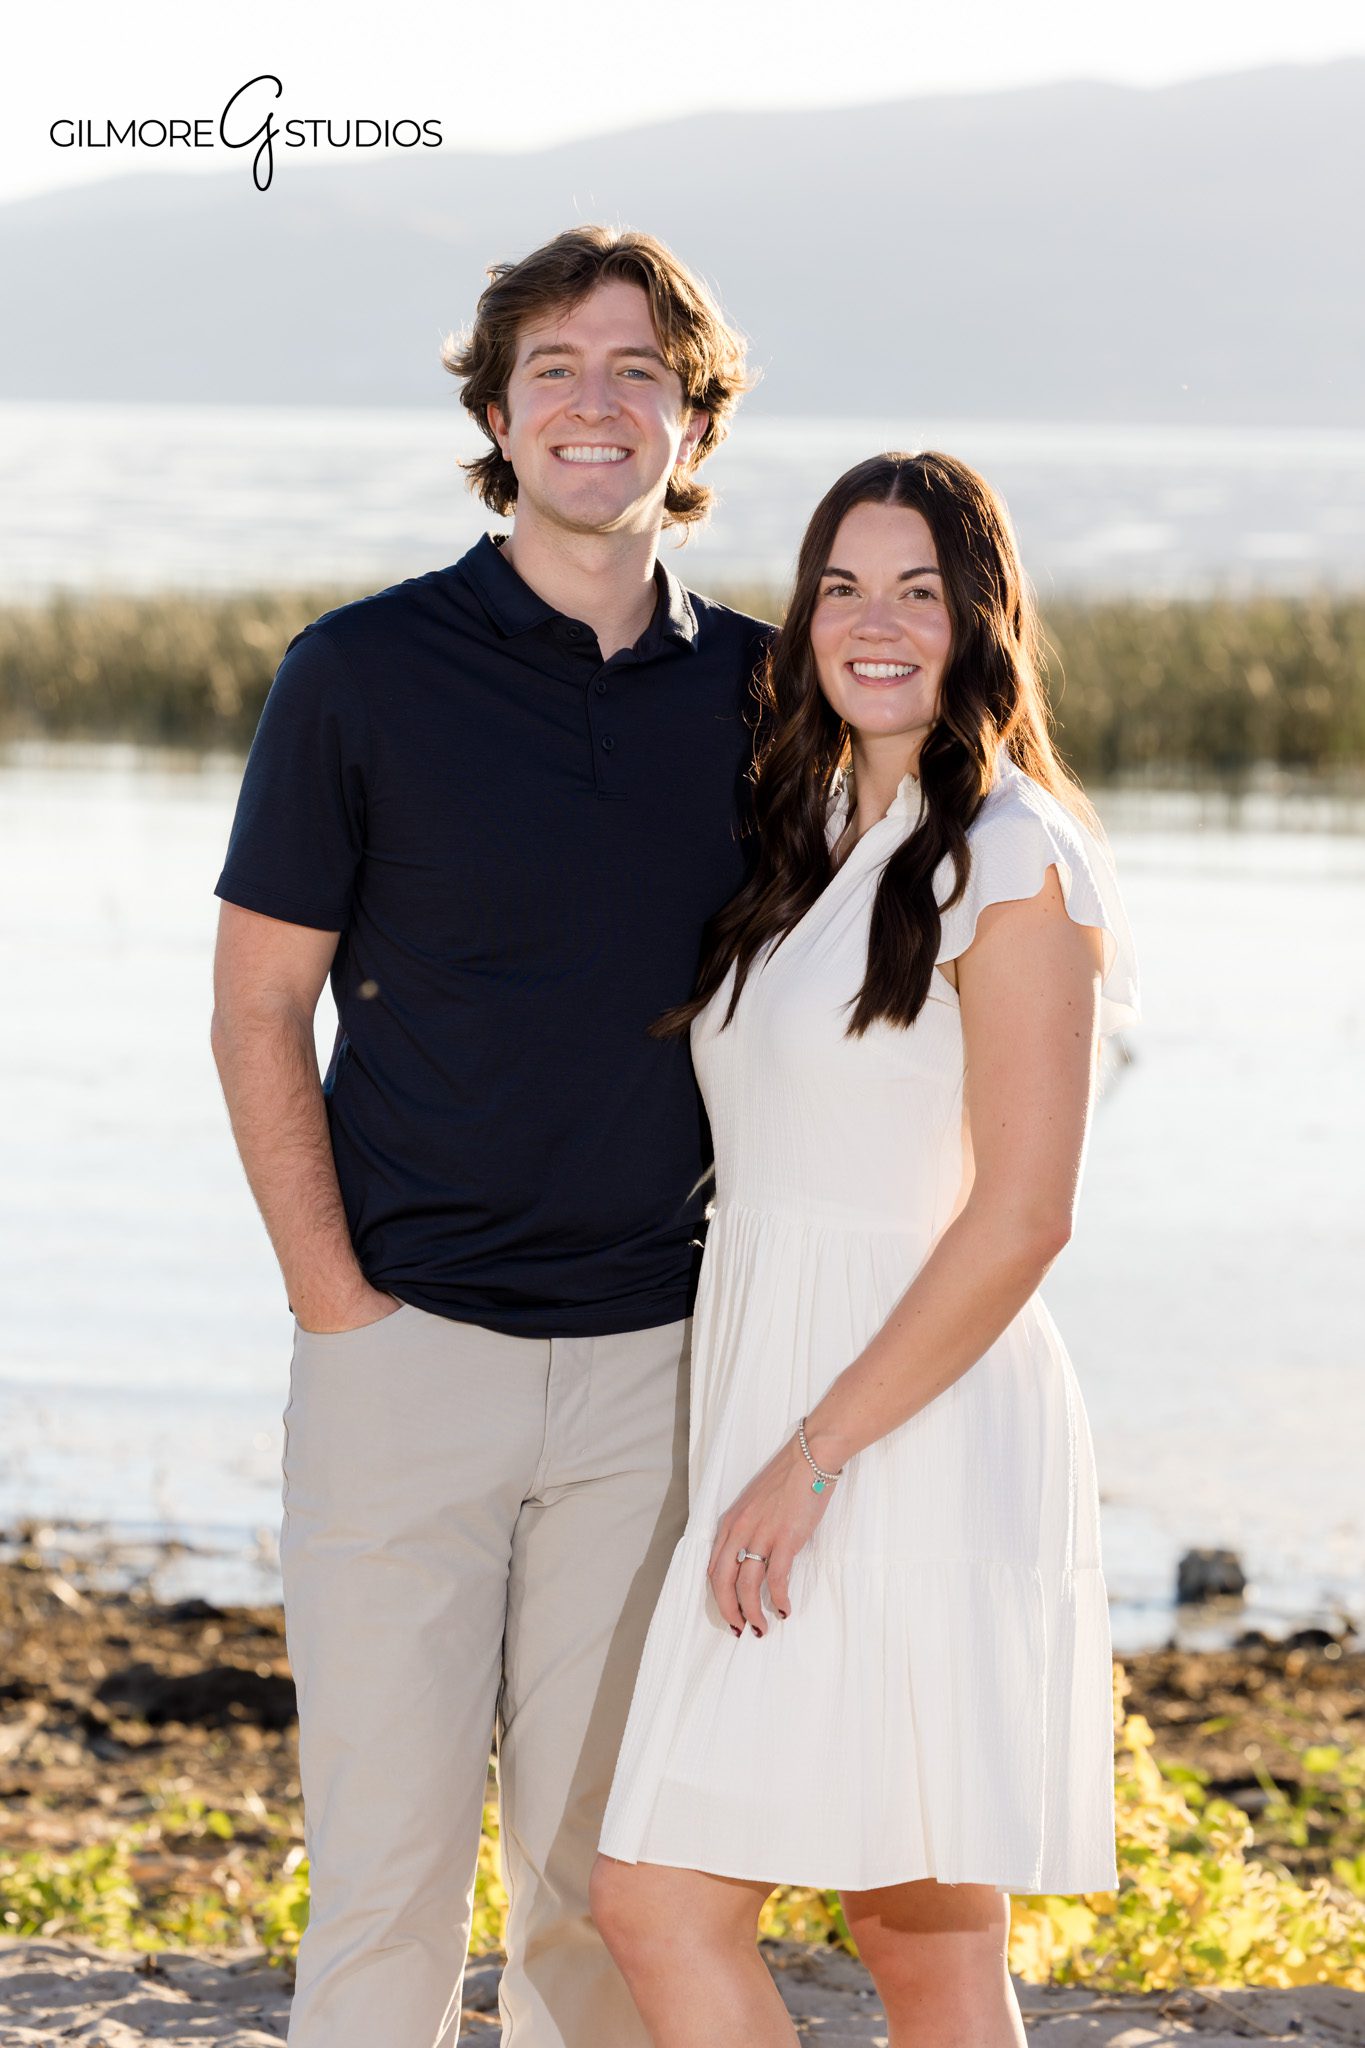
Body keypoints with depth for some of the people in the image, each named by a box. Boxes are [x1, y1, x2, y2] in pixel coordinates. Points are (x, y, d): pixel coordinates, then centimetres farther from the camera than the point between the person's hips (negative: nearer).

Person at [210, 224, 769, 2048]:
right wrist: (332, 1301, -6)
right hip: (411, 1345, -3)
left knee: (600, 1870, 8)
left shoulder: (755, 695, 6)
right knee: (390, 1863, -2)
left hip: (652, 1357, 3)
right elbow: (257, 1008, -1)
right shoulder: (363, 673, -4)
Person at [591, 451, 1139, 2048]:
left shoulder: (1011, 864, -10)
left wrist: (814, 1456, -19)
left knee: (662, 1904, -11)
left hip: (915, 1431, -8)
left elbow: (1021, 1218, -16)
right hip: (774, 1405, 8)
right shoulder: (800, 847, 15)